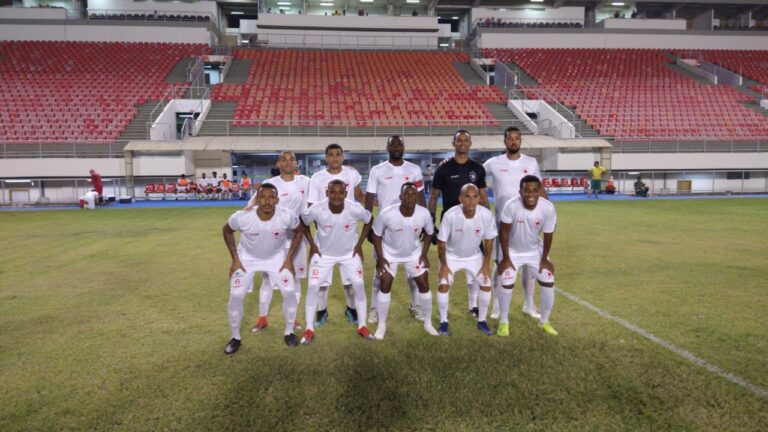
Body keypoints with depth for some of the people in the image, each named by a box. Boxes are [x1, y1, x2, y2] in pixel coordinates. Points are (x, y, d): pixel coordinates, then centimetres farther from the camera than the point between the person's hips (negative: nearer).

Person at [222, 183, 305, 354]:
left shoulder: (287, 217, -30)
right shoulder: (241, 217, -32)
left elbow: (299, 231, -7)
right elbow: (227, 231, -8)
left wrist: (289, 258, -9)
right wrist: (235, 259, -9)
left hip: (277, 257, 1)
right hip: (247, 257, 0)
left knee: (289, 292, -9)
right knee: (236, 296, -8)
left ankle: (289, 332, 15)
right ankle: (235, 338, 16)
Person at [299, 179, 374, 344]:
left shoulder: (355, 209, -27)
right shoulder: (316, 210, -27)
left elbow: (369, 220, -4)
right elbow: (302, 222, -5)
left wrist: (359, 244, -5)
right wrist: (312, 244, -6)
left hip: (349, 253, 1)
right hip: (323, 253, 0)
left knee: (359, 285, -5)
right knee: (312, 287, -8)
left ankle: (362, 326, 14)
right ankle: (309, 329, 7)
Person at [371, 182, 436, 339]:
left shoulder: (424, 214, -25)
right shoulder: (387, 214, -31)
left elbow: (429, 233, -2)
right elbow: (376, 235, -13)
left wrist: (424, 254, -5)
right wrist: (380, 258, -14)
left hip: (414, 253, 2)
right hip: (389, 253, -2)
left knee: (424, 285, 2)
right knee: (384, 286, -4)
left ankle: (428, 323, 22)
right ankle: (381, 325, 14)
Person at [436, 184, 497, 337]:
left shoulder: (487, 215, -26)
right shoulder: (450, 215, -32)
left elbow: (489, 241, -9)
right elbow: (441, 242, -18)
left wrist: (486, 264, -6)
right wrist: (444, 265, -13)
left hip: (474, 256, 2)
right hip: (451, 256, -2)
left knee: (486, 285, -3)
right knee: (443, 285, -15)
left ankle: (482, 321, 18)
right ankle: (444, 322, 5)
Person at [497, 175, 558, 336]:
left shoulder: (548, 208, -26)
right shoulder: (511, 206, -32)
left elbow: (548, 235, -11)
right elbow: (504, 232, -18)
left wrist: (544, 259, -3)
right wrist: (506, 258, -14)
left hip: (535, 250, 3)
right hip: (513, 251, -2)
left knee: (549, 283, 0)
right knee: (507, 284, -10)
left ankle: (544, 321, 22)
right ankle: (504, 322, 12)